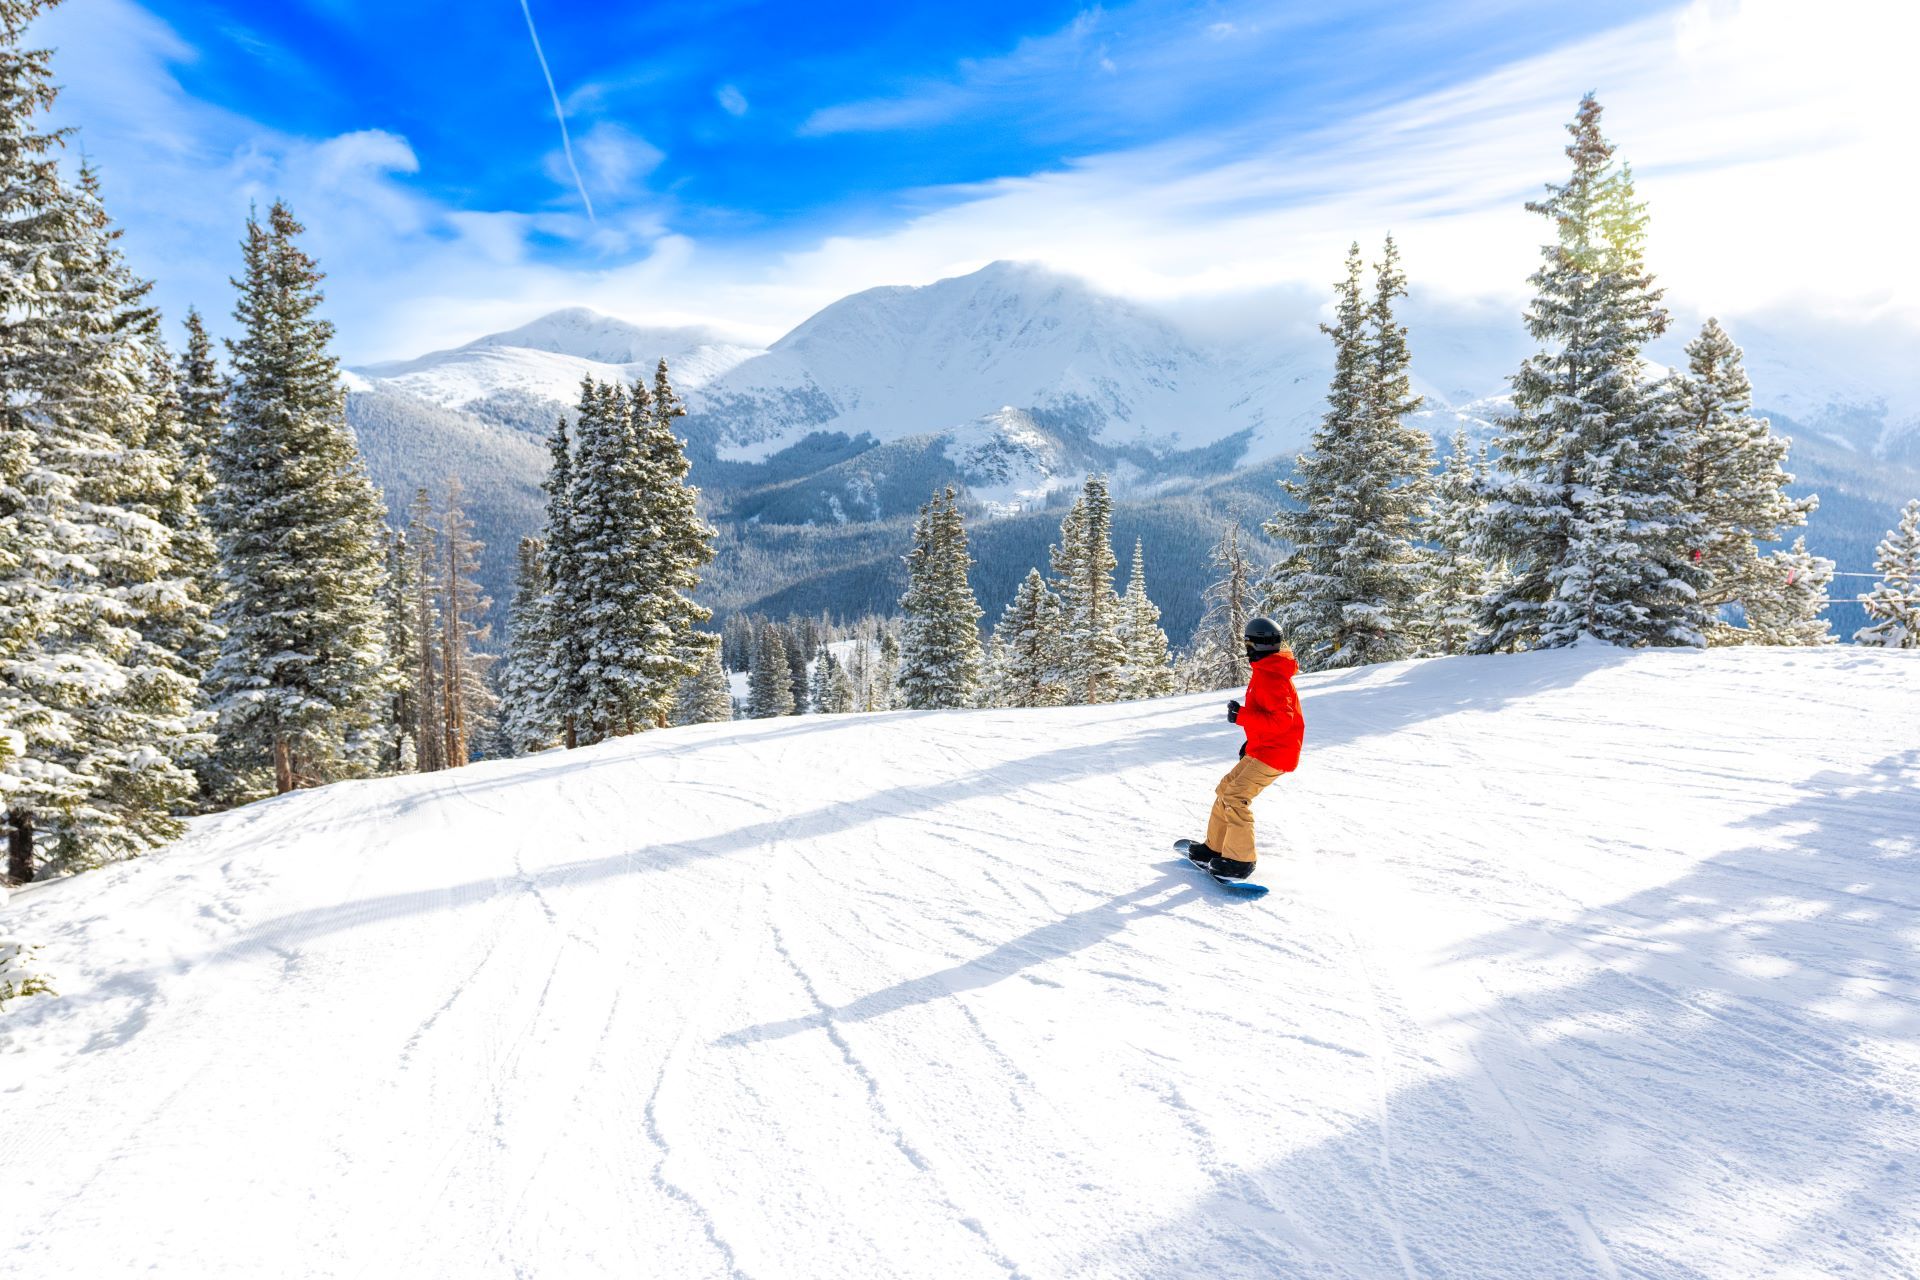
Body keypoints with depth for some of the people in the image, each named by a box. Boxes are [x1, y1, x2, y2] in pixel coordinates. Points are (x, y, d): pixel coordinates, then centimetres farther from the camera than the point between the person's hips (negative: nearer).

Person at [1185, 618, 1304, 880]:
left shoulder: (1270, 677, -19)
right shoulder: (1269, 672, 13)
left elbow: (1281, 720, -27)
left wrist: (1242, 716, -28)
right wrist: (1253, 740, 25)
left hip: (1273, 752, -11)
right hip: (1263, 749, 11)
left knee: (1235, 797, -17)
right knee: (1226, 789, 13)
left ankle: (1240, 860, -11)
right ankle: (1215, 847, 20)